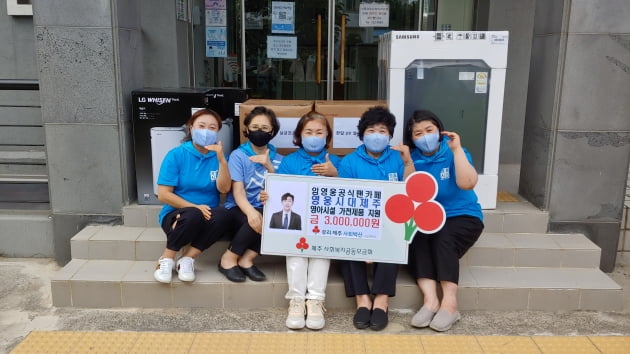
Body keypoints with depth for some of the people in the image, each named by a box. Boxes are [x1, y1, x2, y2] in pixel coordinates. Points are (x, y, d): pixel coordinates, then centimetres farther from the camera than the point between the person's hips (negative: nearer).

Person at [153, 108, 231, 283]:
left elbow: (224, 189, -12)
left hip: (206, 216, 3)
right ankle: (166, 259, -14)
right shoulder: (176, 155, -6)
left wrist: (221, 159, -24)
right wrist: (195, 207, -18)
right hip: (177, 214, -2)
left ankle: (187, 259, -18)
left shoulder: (218, 157, 2)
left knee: (222, 214, -31)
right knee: (193, 215, -37)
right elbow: (163, 195, -10)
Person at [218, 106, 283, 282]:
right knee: (258, 220, -35)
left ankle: (246, 260, -14)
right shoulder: (238, 155, -4)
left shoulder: (278, 159, 7)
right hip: (239, 209, -3)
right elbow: (237, 191, -14)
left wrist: (269, 167, -16)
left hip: (265, 209, 4)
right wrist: (251, 212, -34)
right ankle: (228, 259, -12)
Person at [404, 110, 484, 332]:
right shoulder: (412, 158, 4)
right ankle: (430, 300, -35)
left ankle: (449, 304, -31)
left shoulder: (453, 154, -4)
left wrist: (456, 149, -23)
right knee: (415, 238, -29)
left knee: (443, 239, -32)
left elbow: (467, 184, -23)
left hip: (462, 216, -2)